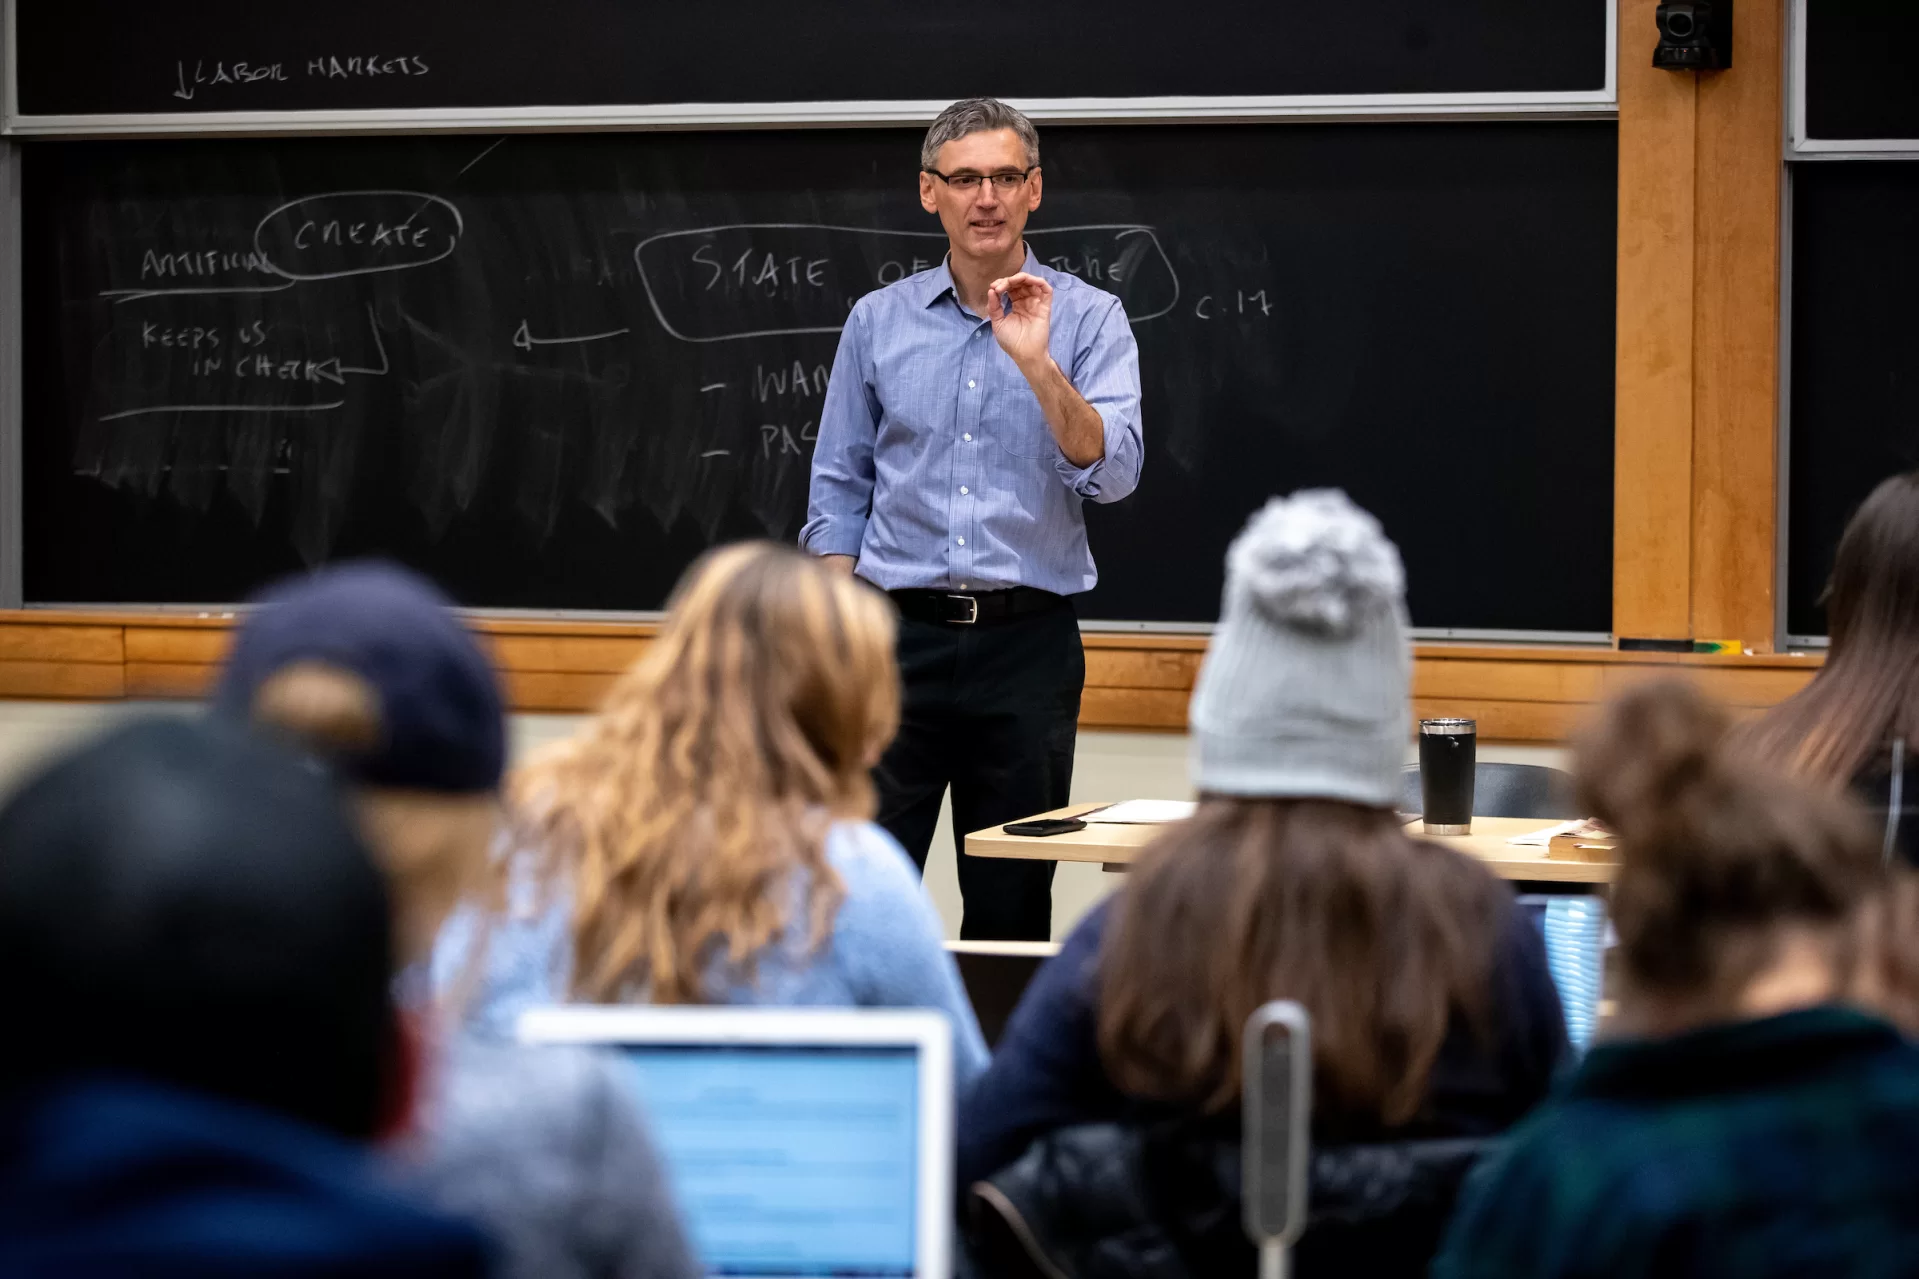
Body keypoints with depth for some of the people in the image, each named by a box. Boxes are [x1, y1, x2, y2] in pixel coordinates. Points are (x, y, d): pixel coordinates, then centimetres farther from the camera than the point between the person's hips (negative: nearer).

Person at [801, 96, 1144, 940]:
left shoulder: (1088, 320, 2)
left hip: (1028, 641, -1)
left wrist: (1036, 363, -24)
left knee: (1011, 905, 4)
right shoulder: (879, 321, 8)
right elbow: (839, 490, 11)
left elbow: (1111, 472, -12)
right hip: (901, 633, 1)